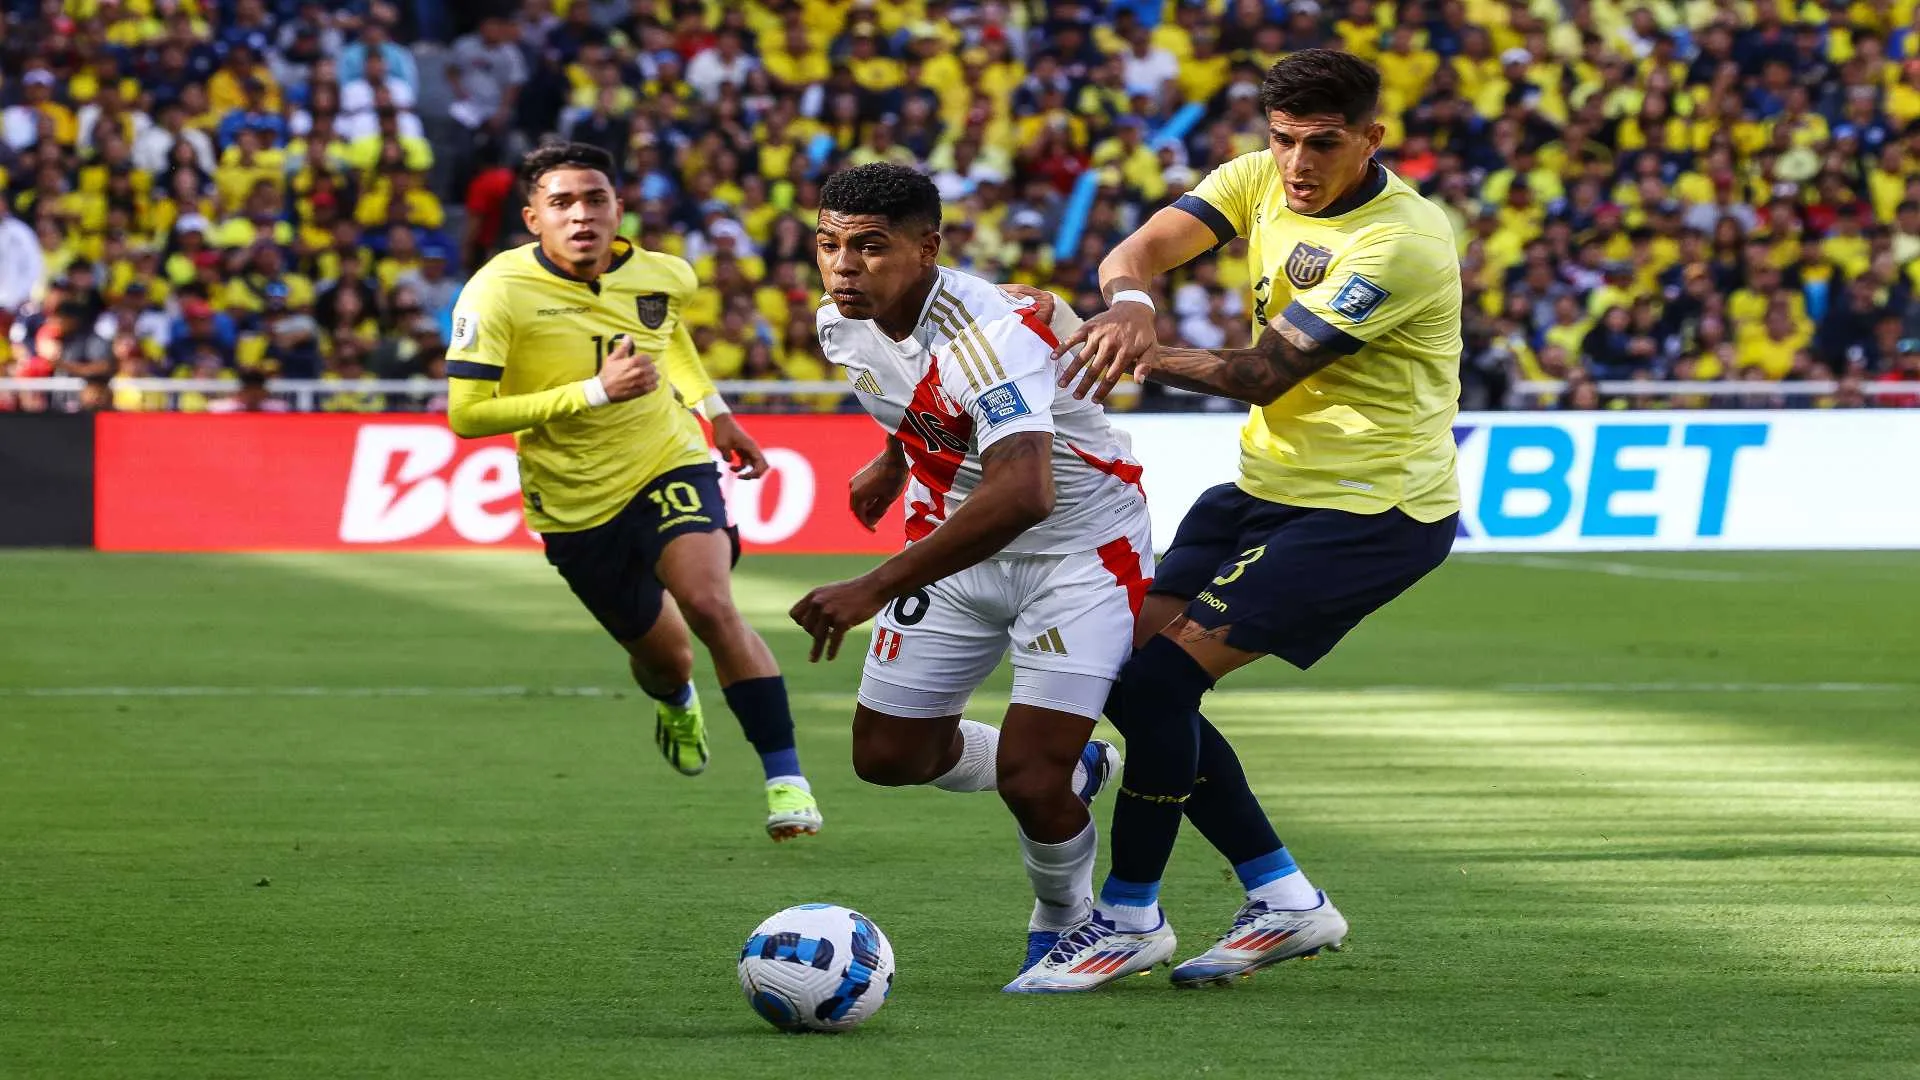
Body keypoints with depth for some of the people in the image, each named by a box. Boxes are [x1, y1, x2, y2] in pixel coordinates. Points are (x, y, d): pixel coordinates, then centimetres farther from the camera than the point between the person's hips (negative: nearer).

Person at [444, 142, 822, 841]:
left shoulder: (661, 274, -7)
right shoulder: (498, 294, -20)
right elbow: (465, 415, -25)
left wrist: (714, 411, 16)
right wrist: (595, 391, -29)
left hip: (669, 467, 1)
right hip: (575, 504, -1)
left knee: (710, 606, -24)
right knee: (661, 653, 12)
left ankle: (787, 781, -17)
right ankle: (677, 705, 54)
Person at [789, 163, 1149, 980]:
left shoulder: (989, 335, -35)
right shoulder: (840, 326, -8)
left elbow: (1022, 495, -48)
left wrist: (874, 590, -50)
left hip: (1079, 549, -8)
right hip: (956, 543, 8)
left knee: (1030, 780, -15)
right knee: (886, 755, 8)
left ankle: (1064, 919, 18)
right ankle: (1069, 770, 36)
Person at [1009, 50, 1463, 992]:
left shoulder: (1400, 242, -22)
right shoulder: (1260, 182, 1)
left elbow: (1263, 374, -23)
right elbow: (1140, 250, -11)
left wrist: (1141, 353, -20)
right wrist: (1128, 303, -33)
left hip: (1372, 514, -9)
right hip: (1269, 486, 9)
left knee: (1156, 681, -16)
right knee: (1128, 676, 3)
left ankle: (1130, 919, 0)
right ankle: (1286, 901, 12)